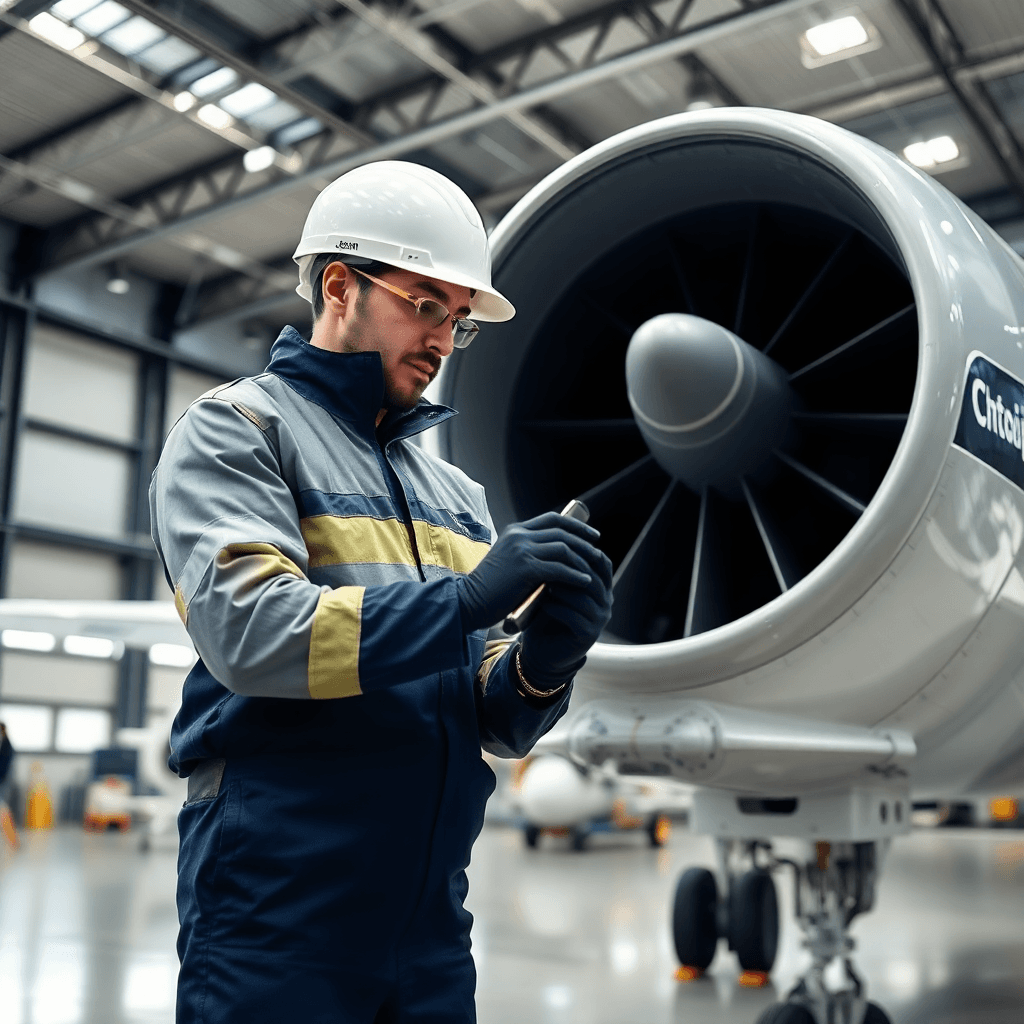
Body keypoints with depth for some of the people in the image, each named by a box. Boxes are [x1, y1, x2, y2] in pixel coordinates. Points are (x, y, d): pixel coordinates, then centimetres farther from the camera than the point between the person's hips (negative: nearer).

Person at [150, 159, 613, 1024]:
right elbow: (247, 630, -19)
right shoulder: (236, 429, -1)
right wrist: (463, 601, -26)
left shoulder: (456, 494, 15)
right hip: (278, 903, -6)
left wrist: (539, 667, -11)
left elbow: (488, 721, 10)